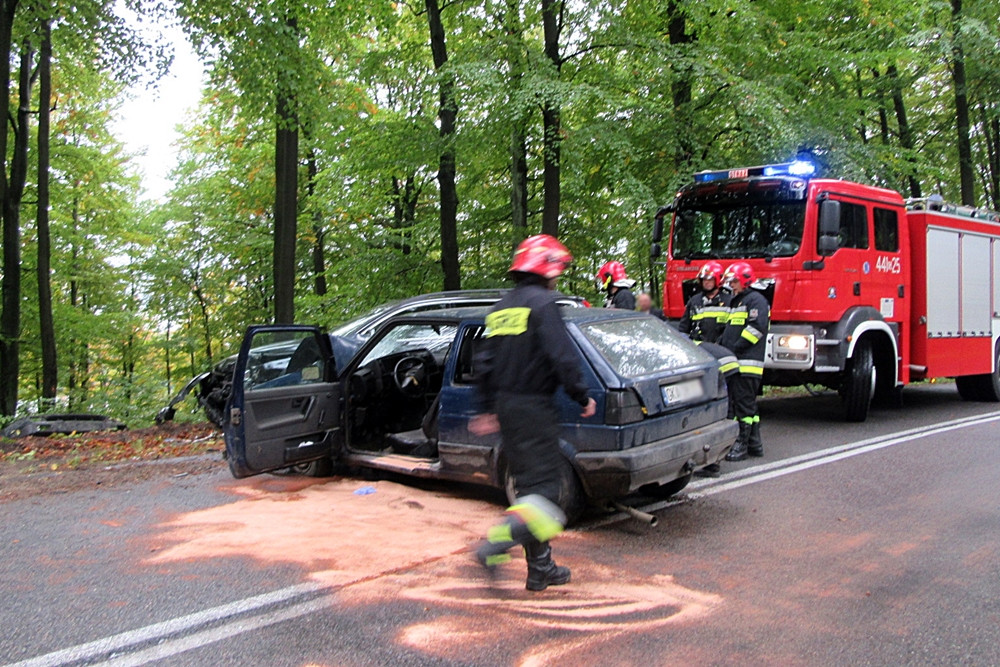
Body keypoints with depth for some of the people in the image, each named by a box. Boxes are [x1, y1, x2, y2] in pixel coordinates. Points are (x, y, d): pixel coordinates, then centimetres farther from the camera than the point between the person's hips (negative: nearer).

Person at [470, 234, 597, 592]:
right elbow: (562, 357, -18)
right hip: (533, 407, -8)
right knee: (543, 485, -4)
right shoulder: (542, 303, -10)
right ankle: (498, 541, -19)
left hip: (505, 405, 9)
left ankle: (541, 569, 19)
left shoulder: (501, 308, 15)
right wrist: (583, 397, -6)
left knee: (528, 484, 13)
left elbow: (485, 362, 18)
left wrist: (489, 409, 23)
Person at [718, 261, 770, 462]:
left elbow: (756, 327, -18)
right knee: (742, 404, 12)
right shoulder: (736, 302, 25)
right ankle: (755, 443, 18)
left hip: (747, 364, -10)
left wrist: (735, 349, -18)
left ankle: (742, 444, -5)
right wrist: (721, 347, 12)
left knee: (744, 404, -8)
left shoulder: (756, 300, -6)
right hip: (735, 363, 10)